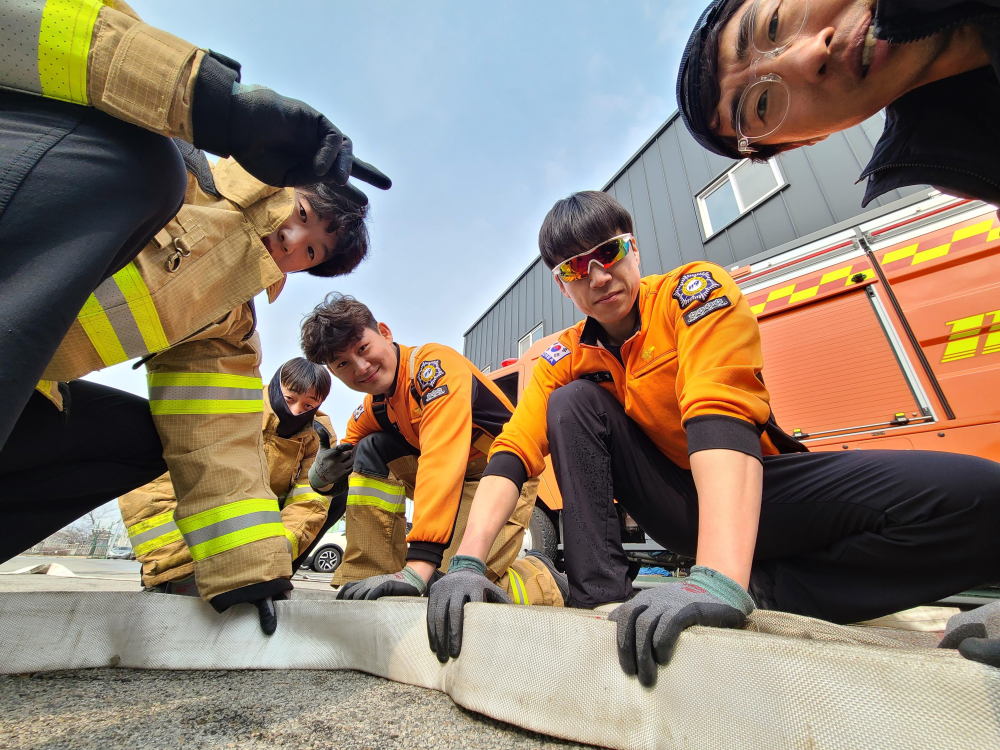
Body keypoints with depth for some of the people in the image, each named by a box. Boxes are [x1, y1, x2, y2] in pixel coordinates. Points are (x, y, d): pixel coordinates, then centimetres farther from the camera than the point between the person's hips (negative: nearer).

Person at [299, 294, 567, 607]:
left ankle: (541, 578, 8)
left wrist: (417, 568, -41)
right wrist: (322, 477, -18)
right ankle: (366, 582, -4)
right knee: (370, 449, -9)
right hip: (454, 483, 7)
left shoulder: (435, 364, -25)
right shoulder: (371, 410, 1)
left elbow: (442, 461, -36)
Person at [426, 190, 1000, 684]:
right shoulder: (566, 359, -3)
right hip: (679, 506, 3)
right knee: (573, 402, -18)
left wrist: (719, 583, -43)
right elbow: (513, 452, -13)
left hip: (761, 486, -2)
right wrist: (467, 562, -27)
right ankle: (602, 595, -18)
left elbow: (721, 418, -32)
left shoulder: (695, 290, -16)